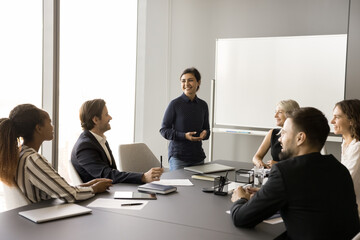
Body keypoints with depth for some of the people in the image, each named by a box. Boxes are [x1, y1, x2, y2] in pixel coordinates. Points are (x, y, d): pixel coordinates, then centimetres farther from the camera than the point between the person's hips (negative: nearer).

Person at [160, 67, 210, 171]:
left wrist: (205, 133, -5)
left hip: (198, 156, 4)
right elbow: (164, 130, -5)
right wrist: (184, 136, -18)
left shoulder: (203, 105, 7)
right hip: (178, 156, -4)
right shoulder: (175, 104, -7)